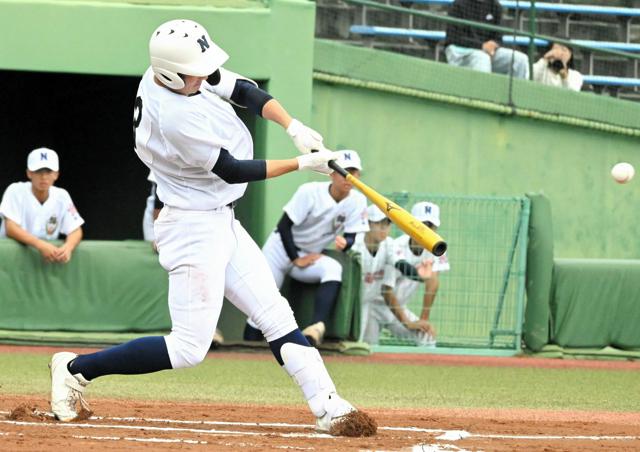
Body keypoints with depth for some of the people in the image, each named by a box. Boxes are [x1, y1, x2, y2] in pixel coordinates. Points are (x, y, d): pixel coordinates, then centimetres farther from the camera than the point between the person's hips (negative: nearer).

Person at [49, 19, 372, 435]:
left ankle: (328, 407, 3)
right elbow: (233, 170, -20)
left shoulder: (164, 75, -4)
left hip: (222, 224, 10)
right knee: (189, 349, -8)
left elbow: (246, 91, 4)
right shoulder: (176, 118, -29)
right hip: (196, 231, -10)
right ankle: (77, 369, 2)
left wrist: (294, 127, -11)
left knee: (277, 317, 5)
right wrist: (302, 164, -15)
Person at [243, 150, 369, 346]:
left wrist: (345, 242, -32)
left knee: (334, 269, -30)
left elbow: (351, 237, -7)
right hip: (282, 247, -2)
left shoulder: (357, 201, -10)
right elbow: (283, 226, -16)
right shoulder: (310, 192, -19)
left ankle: (316, 327, -44)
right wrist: (296, 259, -18)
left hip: (312, 256, 2)